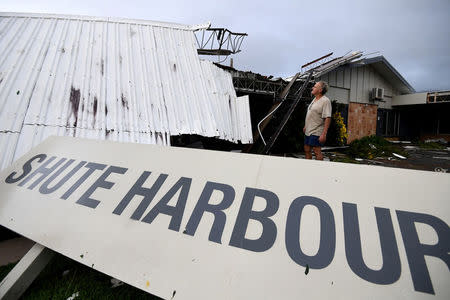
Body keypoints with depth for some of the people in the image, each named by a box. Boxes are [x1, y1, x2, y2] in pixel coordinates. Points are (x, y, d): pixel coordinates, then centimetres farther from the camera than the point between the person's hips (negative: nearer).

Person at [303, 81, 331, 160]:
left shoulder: (325, 101, -14)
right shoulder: (314, 99, 15)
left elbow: (328, 118, -21)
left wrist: (324, 134, -26)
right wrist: (306, 126, 25)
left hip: (316, 133, -9)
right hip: (308, 131, 9)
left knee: (317, 152, -7)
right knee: (307, 151, 13)